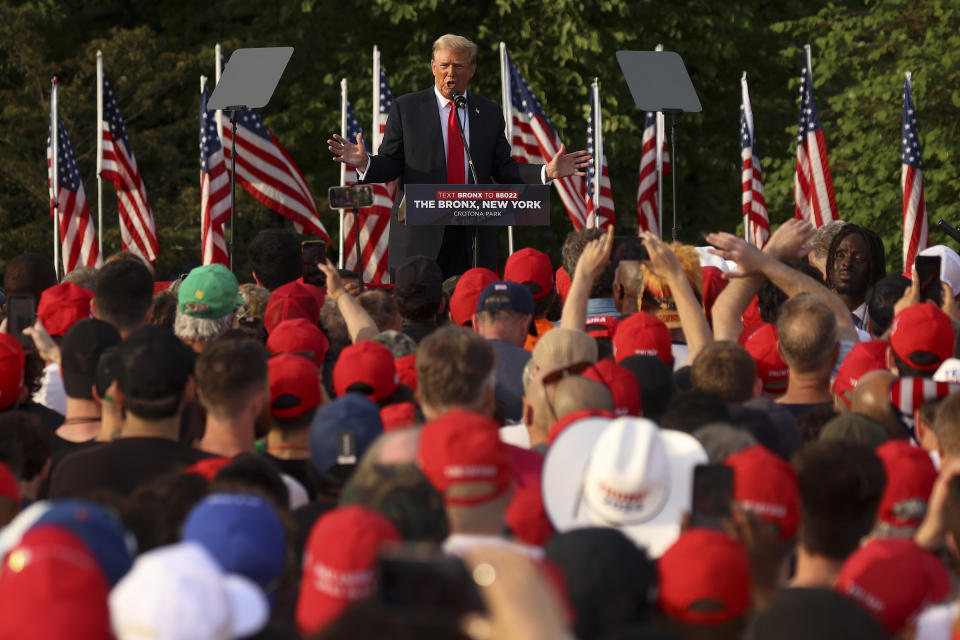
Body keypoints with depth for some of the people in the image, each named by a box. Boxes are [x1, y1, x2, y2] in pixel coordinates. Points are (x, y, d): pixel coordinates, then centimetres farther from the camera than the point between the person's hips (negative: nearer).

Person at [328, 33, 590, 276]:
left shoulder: (489, 112, 13)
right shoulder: (406, 108, 7)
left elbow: (503, 170, 11)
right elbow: (390, 164, 3)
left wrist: (547, 172, -3)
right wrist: (365, 163, -18)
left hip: (473, 236, 2)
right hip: (420, 233, -2)